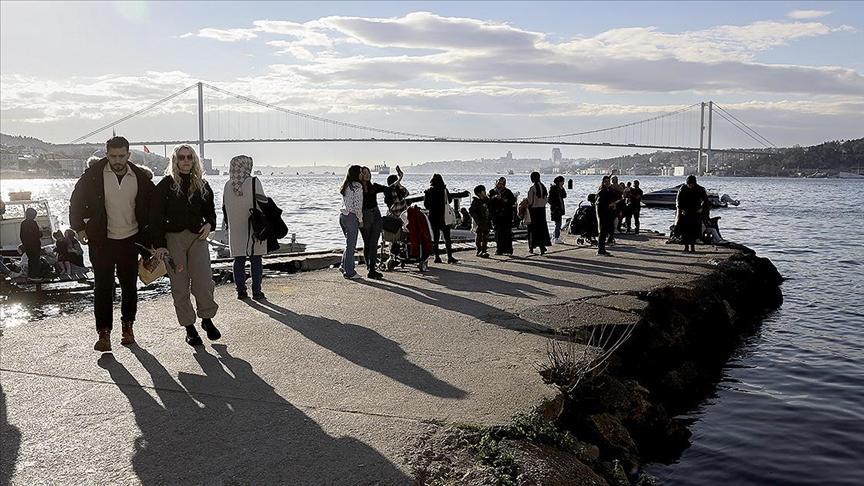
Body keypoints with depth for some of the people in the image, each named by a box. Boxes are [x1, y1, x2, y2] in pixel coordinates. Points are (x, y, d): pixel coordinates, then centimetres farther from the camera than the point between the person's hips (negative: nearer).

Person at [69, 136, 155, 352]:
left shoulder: (140, 177, -1)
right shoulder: (94, 175, -6)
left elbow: (152, 204, 11)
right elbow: (76, 200, 3)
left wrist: (149, 234, 8)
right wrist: (79, 227, -1)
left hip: (130, 239, 2)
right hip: (101, 241, -1)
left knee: (129, 285, 9)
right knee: (103, 286, -2)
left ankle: (128, 326, 23)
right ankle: (104, 332, 4)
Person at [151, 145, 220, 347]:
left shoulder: (202, 185, 11)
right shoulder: (166, 185, 0)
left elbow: (210, 210, 23)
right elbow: (156, 216, -4)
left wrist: (209, 224, 1)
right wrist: (159, 245, -12)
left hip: (198, 237, 2)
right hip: (173, 238, -2)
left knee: (204, 283, -9)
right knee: (180, 286, 1)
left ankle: (207, 319, 13)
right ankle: (189, 327, 13)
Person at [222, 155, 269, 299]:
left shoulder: (227, 185, 5)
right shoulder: (254, 182, -9)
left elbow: (225, 208, 12)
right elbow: (263, 203, -9)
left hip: (235, 230, 4)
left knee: (239, 260, 9)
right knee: (256, 260, 3)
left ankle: (241, 291, 11)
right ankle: (257, 291, 4)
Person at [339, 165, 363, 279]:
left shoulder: (345, 186, 14)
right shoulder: (357, 186, -11)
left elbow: (346, 203, 14)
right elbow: (358, 205, -14)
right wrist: (360, 219, -6)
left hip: (342, 215, 8)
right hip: (351, 216, -8)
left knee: (349, 243, 18)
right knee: (351, 245, -1)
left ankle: (344, 266, 18)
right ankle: (349, 272, 4)